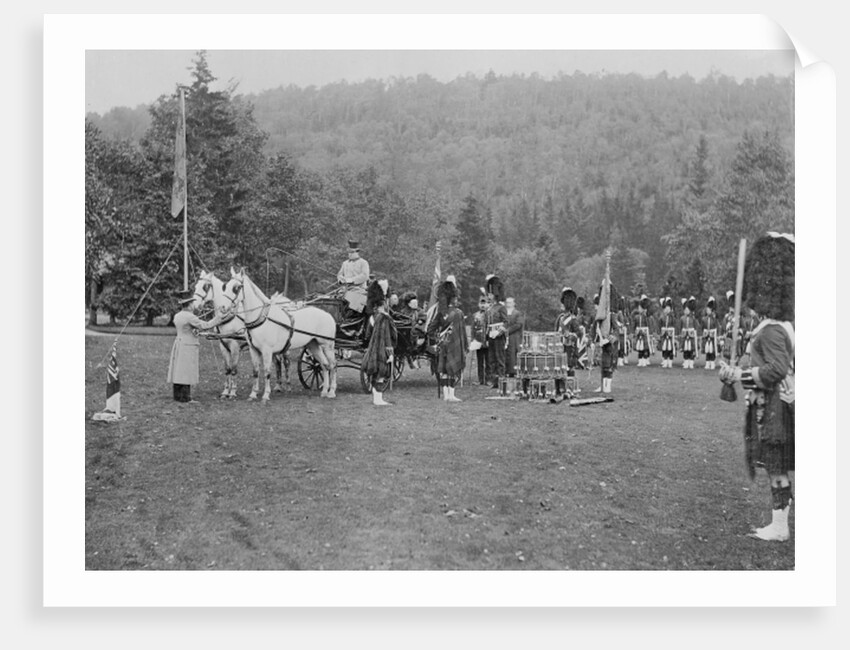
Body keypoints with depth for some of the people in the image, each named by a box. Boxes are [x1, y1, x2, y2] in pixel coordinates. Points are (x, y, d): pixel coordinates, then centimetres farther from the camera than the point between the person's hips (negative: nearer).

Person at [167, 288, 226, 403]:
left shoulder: (177, 316, 9)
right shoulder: (190, 317, -17)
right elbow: (206, 325, -16)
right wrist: (219, 317, -9)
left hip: (179, 345, 9)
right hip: (188, 347, -9)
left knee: (179, 371, 11)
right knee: (186, 372, -4)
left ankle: (178, 396, 17)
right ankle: (185, 397, -1)